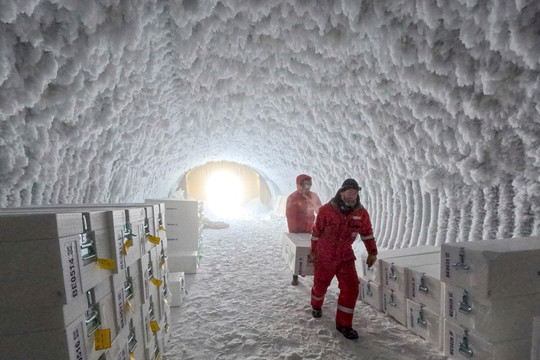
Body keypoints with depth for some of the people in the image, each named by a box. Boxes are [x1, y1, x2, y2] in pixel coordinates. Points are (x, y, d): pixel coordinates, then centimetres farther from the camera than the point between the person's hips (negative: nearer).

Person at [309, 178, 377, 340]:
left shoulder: (361, 212, -8)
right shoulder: (326, 210, -18)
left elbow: (367, 233, 7)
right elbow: (316, 232, -6)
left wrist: (372, 252, 6)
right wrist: (313, 251, 3)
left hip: (346, 257, 3)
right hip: (324, 256, -2)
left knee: (351, 288, -4)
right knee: (320, 285, 15)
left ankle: (343, 323, 15)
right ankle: (316, 306, 48)